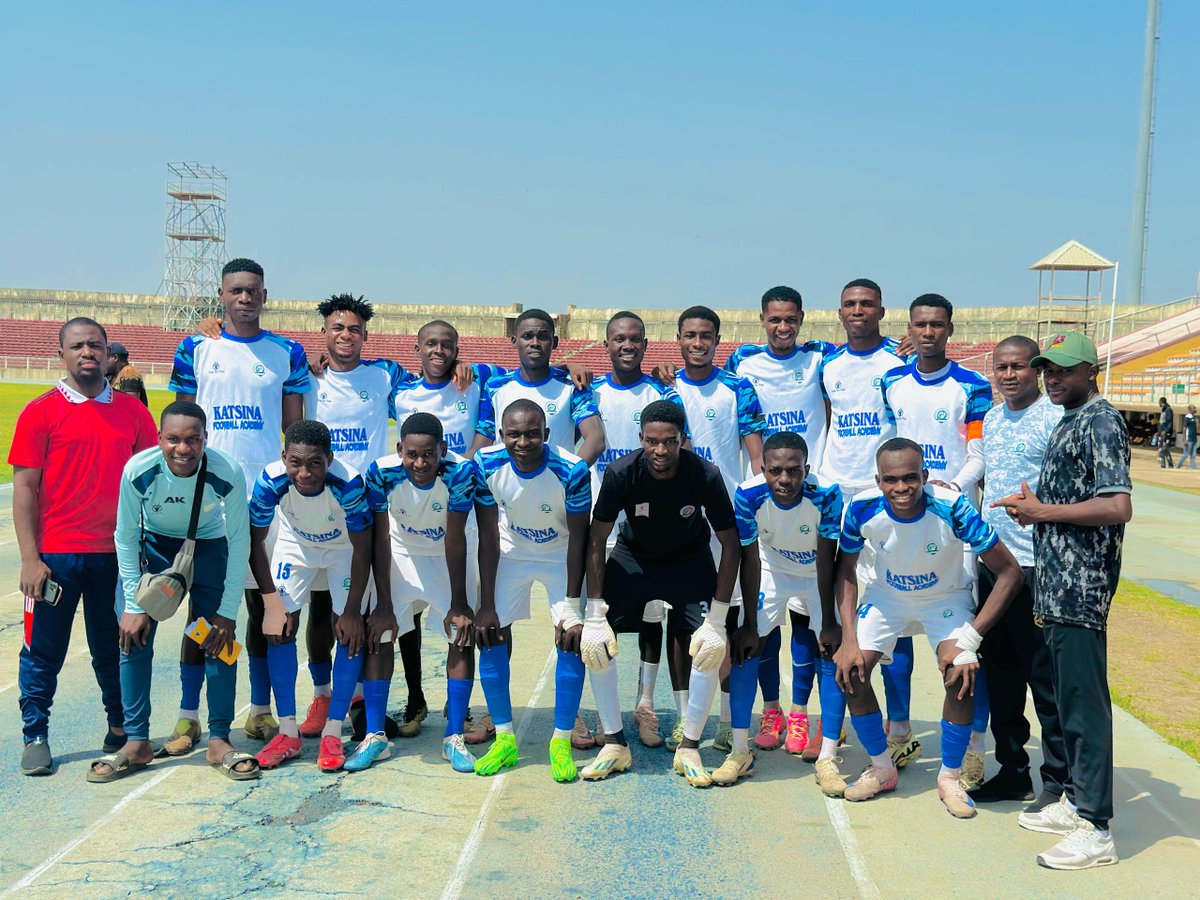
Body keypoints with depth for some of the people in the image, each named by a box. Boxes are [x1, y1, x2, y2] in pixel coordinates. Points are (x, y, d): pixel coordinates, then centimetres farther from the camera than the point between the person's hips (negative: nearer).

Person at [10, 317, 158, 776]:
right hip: (55, 556, -2)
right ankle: (35, 738, 21)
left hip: (115, 553, 2)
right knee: (44, 651, 7)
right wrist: (30, 558, -9)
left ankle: (121, 728, 27)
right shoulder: (40, 411, -1)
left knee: (113, 648, 13)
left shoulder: (133, 411, 6)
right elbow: (24, 487, -3)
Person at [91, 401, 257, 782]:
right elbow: (125, 538, -13)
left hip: (208, 546, 0)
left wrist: (228, 612, -15)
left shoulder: (227, 475, -30)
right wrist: (133, 605, -12)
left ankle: (219, 740, 6)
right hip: (153, 544, 1)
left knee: (221, 640, -7)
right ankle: (136, 743, 6)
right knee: (133, 636, -7)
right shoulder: (138, 471, -29)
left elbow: (239, 543, -18)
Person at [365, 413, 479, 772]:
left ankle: (453, 737, 3)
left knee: (463, 637, -7)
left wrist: (459, 604, -23)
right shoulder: (381, 472, -28)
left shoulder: (460, 471, -32)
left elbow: (455, 540, -26)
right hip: (400, 552, 1)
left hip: (447, 556, -1)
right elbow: (380, 540, -20)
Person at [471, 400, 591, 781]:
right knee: (491, 635, -2)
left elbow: (578, 541, -21)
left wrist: (572, 607, -22)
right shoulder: (486, 465, -24)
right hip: (512, 553, 2)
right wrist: (486, 605, -14)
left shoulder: (572, 471, -31)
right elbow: (488, 539, -15)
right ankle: (504, 739, 12)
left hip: (561, 556, -2)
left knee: (571, 639, -10)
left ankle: (562, 743, 4)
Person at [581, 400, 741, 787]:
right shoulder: (621, 473, -27)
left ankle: (689, 748, 2)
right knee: (595, 639, -16)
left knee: (709, 646, -19)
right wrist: (595, 615, -21)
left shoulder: (705, 476, -28)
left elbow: (730, 543, -18)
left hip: (690, 560, -1)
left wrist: (717, 619, -21)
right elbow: (596, 541, -17)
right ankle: (615, 745, 1)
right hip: (633, 556, 1)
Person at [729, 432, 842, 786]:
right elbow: (750, 561, -19)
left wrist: (829, 622, -20)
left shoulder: (825, 494, -34)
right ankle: (740, 752, 3)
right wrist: (749, 625, -16)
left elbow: (826, 561, -25)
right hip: (773, 570, 1)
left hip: (818, 574, -1)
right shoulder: (748, 495, -29)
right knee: (746, 647, -7)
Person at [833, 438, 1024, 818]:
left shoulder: (952, 508, -33)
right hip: (886, 594, 2)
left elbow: (1010, 572, -25)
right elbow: (846, 571, -8)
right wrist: (849, 639, -16)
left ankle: (950, 778, 2)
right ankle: (882, 769, 11)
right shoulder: (863, 509, -26)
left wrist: (969, 639, -28)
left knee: (961, 676, -23)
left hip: (945, 597, -2)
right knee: (851, 670, -14)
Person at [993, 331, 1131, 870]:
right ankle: (1076, 802, 26)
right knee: (1068, 698, 15)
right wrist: (1035, 508, 8)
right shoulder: (1068, 423, 17)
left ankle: (1096, 830, 1)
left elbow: (1118, 507, -22)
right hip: (1056, 585, 10)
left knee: (1085, 702, -6)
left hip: (1081, 588, -10)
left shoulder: (1101, 422, -12)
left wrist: (1042, 511, -16)